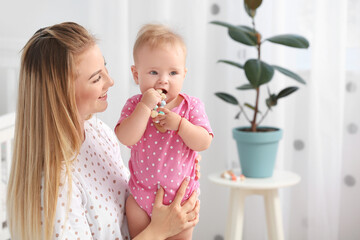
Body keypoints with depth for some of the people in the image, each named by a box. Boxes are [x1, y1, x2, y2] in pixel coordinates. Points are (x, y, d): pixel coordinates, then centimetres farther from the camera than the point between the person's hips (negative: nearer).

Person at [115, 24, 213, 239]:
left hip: (180, 194, 0)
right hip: (141, 195, 0)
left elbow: (204, 143, -16)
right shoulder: (135, 105, -9)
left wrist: (178, 123, -29)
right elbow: (125, 138, -25)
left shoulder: (191, 106, -8)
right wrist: (145, 106, -31)